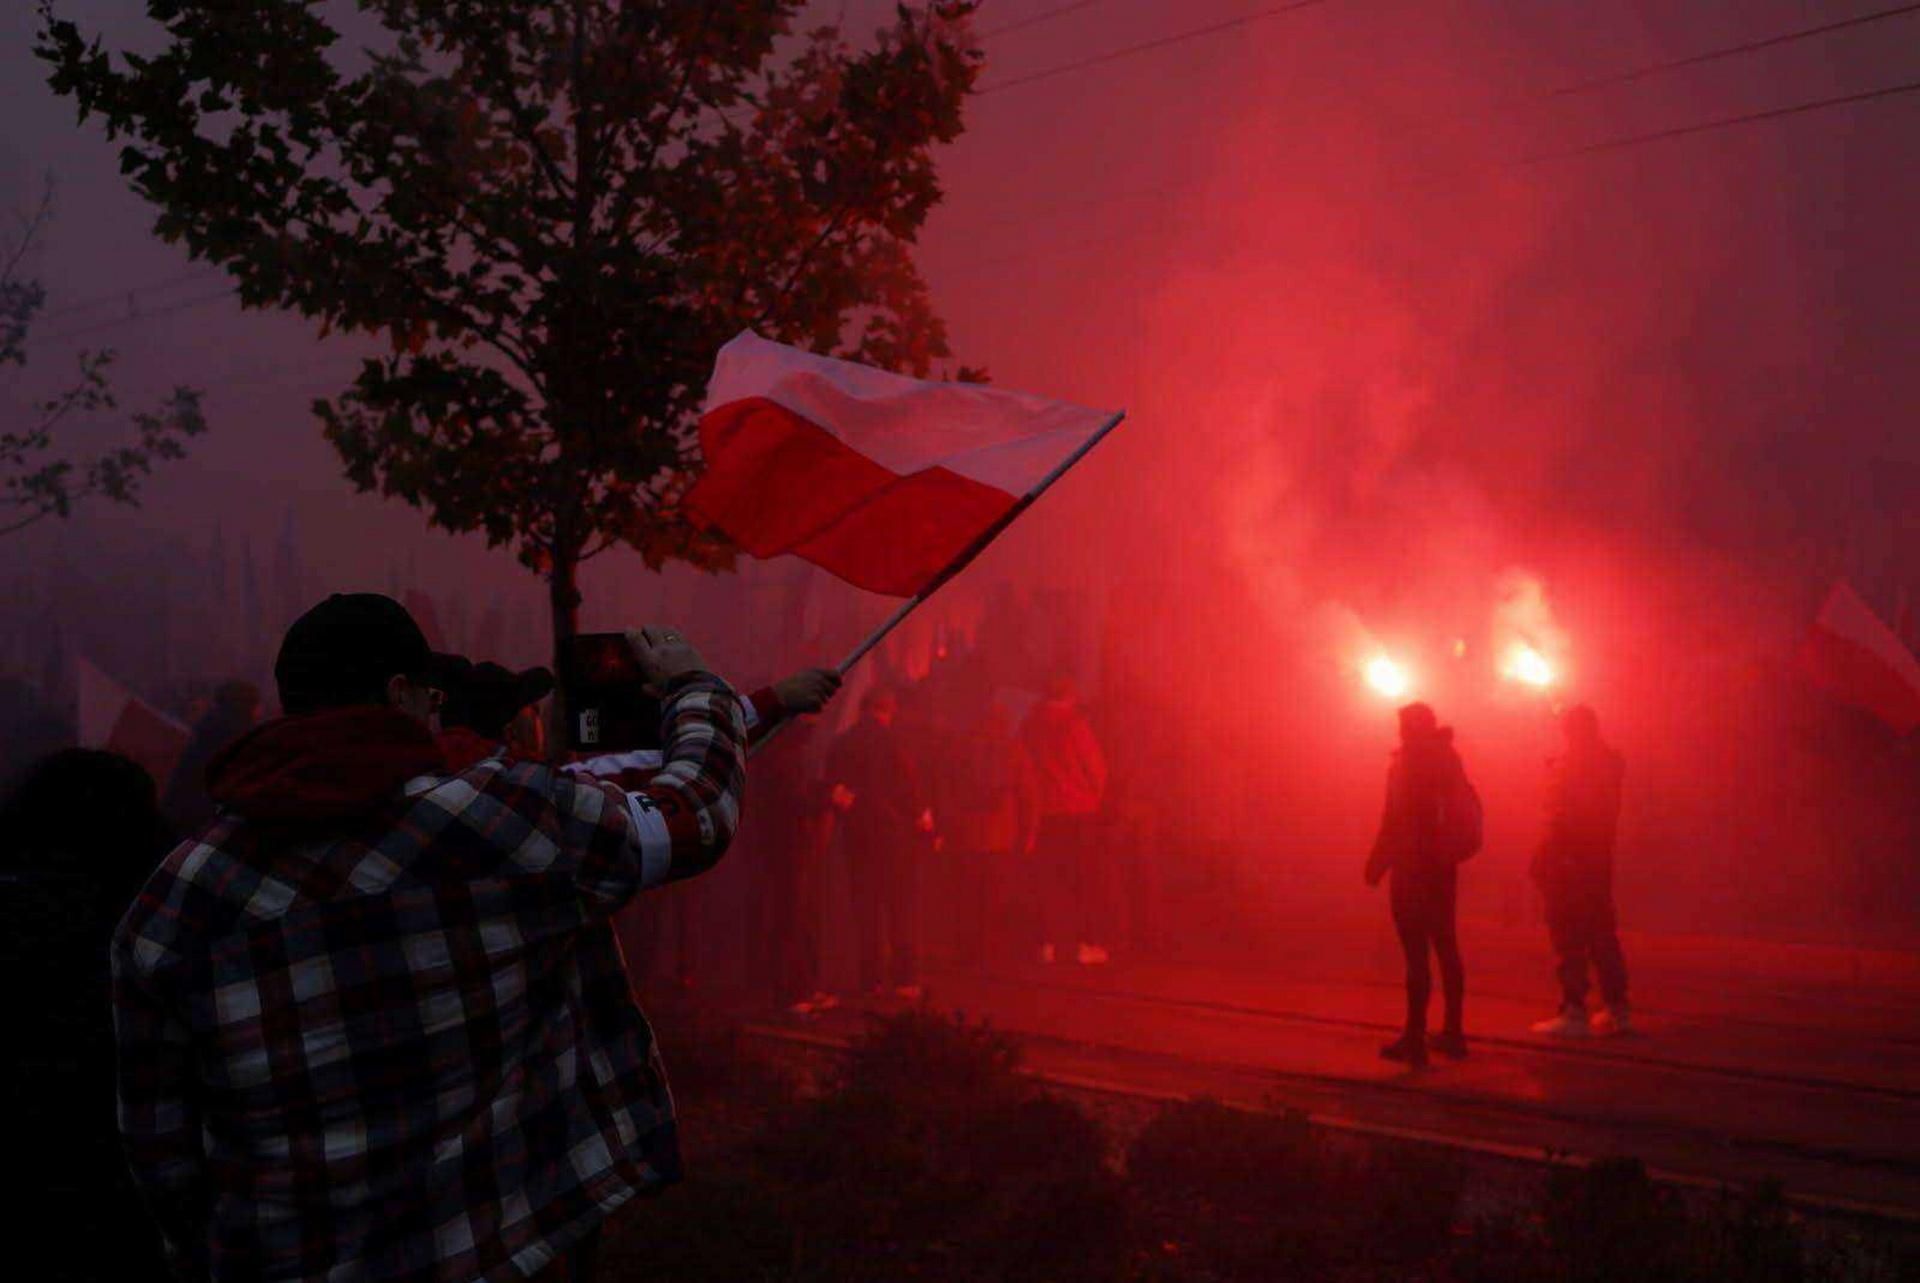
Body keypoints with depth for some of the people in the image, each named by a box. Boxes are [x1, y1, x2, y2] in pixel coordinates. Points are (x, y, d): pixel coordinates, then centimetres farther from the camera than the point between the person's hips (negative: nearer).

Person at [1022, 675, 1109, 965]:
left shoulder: (1031, 726, 3)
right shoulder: (1075, 724, -9)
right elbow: (1096, 767, -6)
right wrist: (1095, 797, 11)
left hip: (1045, 812, 4)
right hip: (1079, 811, -4)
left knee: (1051, 878, 10)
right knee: (1086, 878, 4)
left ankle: (1050, 943, 9)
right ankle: (1088, 944, 1)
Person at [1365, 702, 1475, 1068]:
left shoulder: (1406, 765, -11)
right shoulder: (1448, 761, 9)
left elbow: (1394, 822, -16)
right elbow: (1470, 809, 13)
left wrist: (1377, 864, -10)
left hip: (1411, 870, -7)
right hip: (1443, 868, 7)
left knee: (1416, 952, -7)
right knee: (1446, 947, 14)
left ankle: (1415, 1038, -7)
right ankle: (1453, 1032, 20)